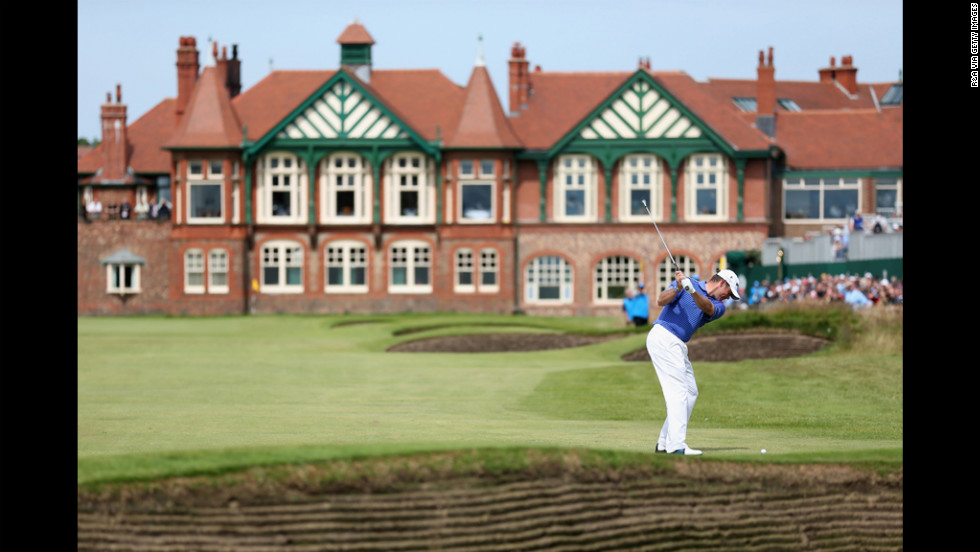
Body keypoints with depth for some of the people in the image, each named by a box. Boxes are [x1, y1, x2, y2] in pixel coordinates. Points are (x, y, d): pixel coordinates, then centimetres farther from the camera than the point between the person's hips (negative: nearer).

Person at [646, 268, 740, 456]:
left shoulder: (718, 307, 12)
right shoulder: (686, 281, 0)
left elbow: (707, 307, -13)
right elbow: (661, 301, -11)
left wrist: (693, 291, -32)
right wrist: (678, 288, -28)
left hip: (678, 346, 8)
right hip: (663, 337, -8)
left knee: (690, 393, 7)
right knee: (678, 390, -16)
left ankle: (664, 443, 10)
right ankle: (677, 445, -22)